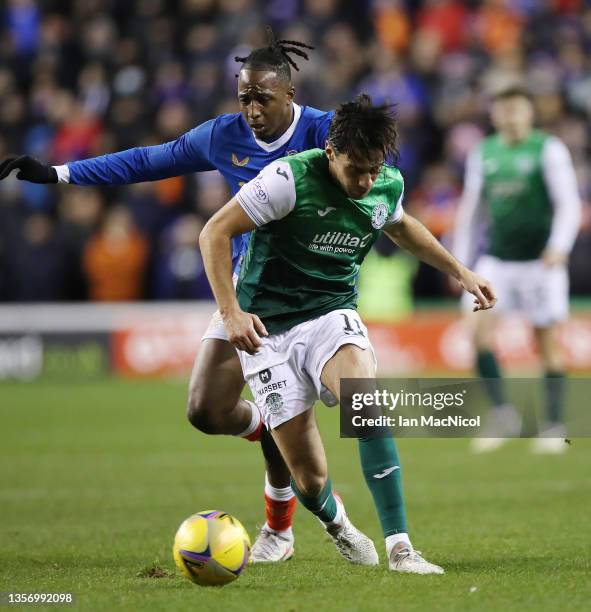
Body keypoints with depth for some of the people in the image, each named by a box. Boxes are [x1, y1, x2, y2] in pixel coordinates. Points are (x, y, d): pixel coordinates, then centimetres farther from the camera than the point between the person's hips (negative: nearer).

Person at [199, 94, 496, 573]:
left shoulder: (389, 186, -2)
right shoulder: (291, 178, -19)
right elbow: (215, 233, -14)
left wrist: (460, 272, 24)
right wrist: (230, 312, -23)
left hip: (333, 314, 3)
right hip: (268, 330, -3)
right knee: (309, 478, -8)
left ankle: (399, 546, -30)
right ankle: (334, 520, 31)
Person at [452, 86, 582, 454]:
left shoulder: (548, 149, -3)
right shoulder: (483, 153, 10)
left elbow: (568, 204, -8)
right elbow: (471, 209, 17)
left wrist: (559, 246, -23)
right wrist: (461, 261, 14)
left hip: (540, 259, -4)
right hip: (496, 259, 4)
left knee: (547, 342, 0)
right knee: (479, 328, -15)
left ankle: (554, 427, 9)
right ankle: (502, 414, -8)